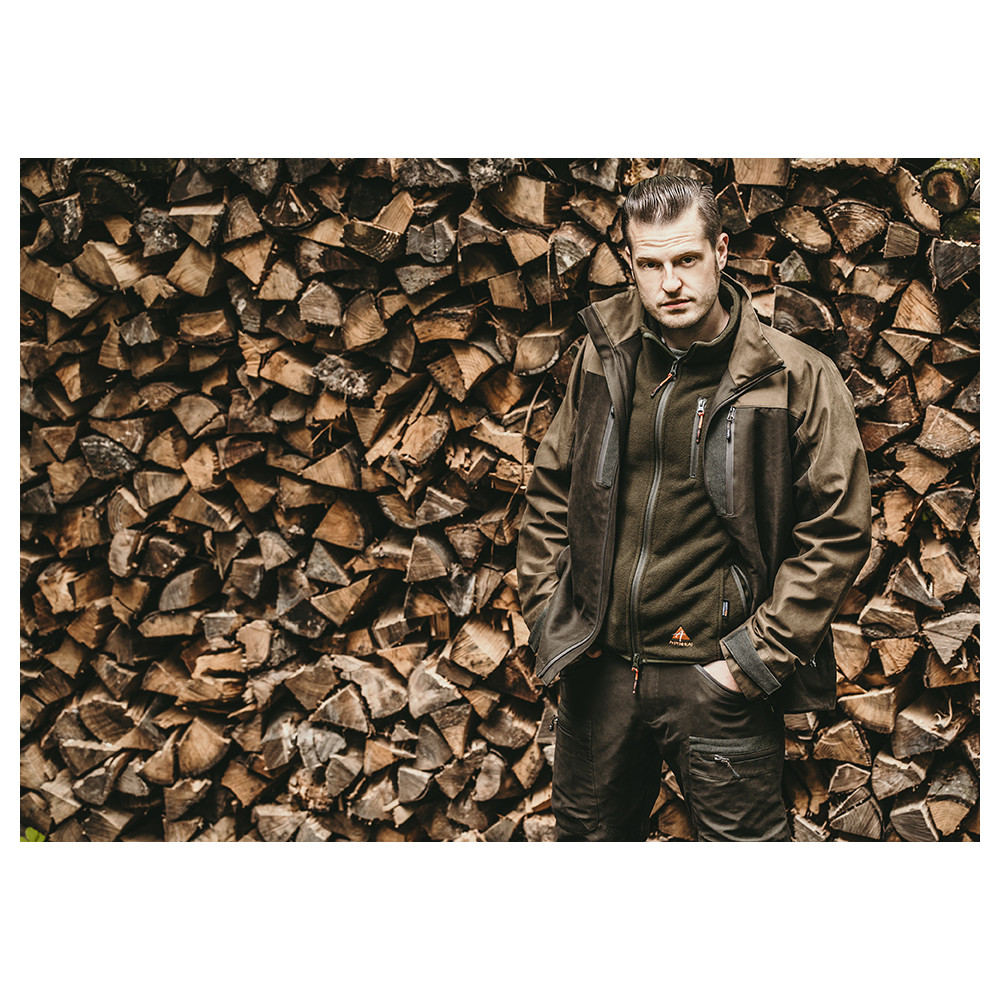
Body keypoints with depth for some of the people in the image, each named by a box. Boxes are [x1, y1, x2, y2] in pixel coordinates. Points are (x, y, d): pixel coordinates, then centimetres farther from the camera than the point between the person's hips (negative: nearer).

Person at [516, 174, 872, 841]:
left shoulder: (796, 378, -9)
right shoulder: (603, 359, 3)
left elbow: (838, 531, -8)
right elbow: (551, 491, 13)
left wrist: (760, 655, -11)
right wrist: (546, 612, 6)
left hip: (716, 677, -4)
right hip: (599, 667, 4)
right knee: (589, 834, 21)